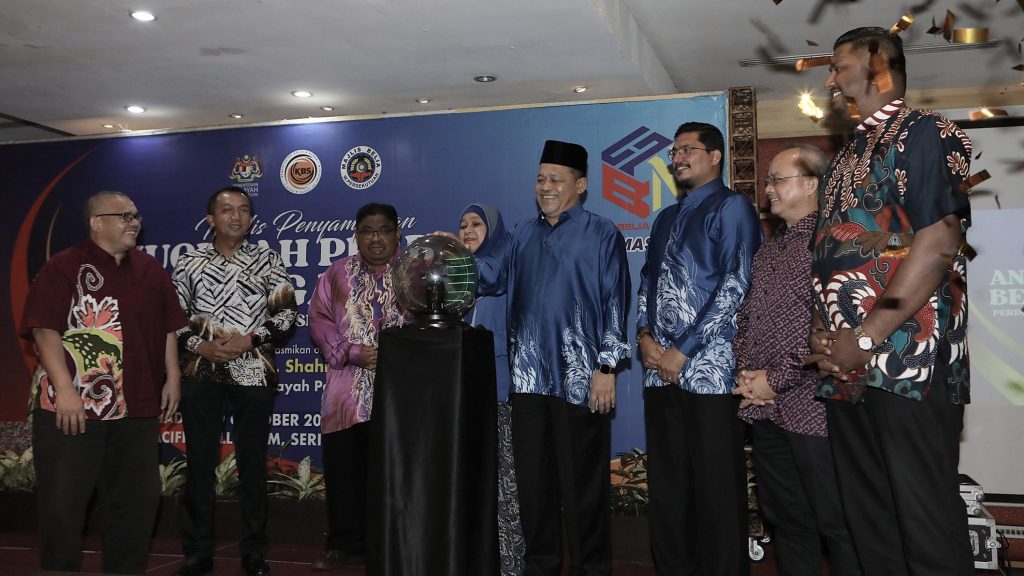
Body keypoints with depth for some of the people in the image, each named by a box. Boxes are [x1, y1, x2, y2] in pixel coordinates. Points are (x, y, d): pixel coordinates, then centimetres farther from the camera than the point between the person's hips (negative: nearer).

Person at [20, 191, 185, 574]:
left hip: (136, 407, 5)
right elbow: (44, 329, -13)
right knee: (63, 502, 2)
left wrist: (172, 377, 7)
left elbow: (167, 327, 15)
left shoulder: (150, 269, 12)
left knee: (137, 500, 12)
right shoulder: (64, 266, -4)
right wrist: (64, 388, -20)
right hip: (71, 406, -5)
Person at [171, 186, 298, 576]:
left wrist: (250, 340, -12)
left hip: (254, 373, 0)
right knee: (200, 463, 5)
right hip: (201, 374, 1)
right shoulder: (189, 264, 8)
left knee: (253, 463, 6)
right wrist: (199, 346, -9)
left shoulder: (268, 261, 6)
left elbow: (286, 314, 1)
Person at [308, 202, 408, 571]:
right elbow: (319, 318, 5)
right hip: (348, 393, 2)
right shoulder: (338, 273, 12)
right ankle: (345, 545, 17)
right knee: (345, 470, 4)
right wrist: (351, 352, -9)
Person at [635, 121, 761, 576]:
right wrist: (644, 334, 1)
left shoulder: (731, 207, -1)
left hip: (709, 367, -7)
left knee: (716, 486, -1)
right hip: (660, 368, 7)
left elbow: (737, 284, -11)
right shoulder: (666, 218, 21)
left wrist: (683, 350, -12)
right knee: (666, 482, 11)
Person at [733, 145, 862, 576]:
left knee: (836, 522, 2)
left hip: (811, 407, -8)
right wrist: (746, 371, 3)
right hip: (764, 408, 8)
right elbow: (745, 316, 20)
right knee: (785, 519, 15)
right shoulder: (768, 249, 17)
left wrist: (777, 379, -14)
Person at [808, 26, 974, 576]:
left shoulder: (926, 134, -3)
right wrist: (822, 335, 4)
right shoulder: (847, 157, 21)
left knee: (926, 523, -3)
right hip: (844, 367, 8)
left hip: (908, 359, -8)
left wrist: (866, 339, -16)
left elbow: (938, 243, -15)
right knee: (868, 522, 12)